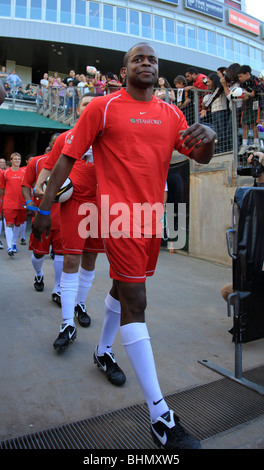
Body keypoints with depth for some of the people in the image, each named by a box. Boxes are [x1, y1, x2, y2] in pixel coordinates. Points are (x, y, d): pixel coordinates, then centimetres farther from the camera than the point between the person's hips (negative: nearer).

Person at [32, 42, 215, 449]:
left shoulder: (171, 113, 14)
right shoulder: (102, 107, 1)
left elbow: (201, 157, 13)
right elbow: (68, 156, 0)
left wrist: (207, 137, -11)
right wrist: (45, 206, -4)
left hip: (153, 216, 6)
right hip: (120, 215, -5)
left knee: (123, 290, 17)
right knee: (135, 301, -8)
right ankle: (160, 416, -1)